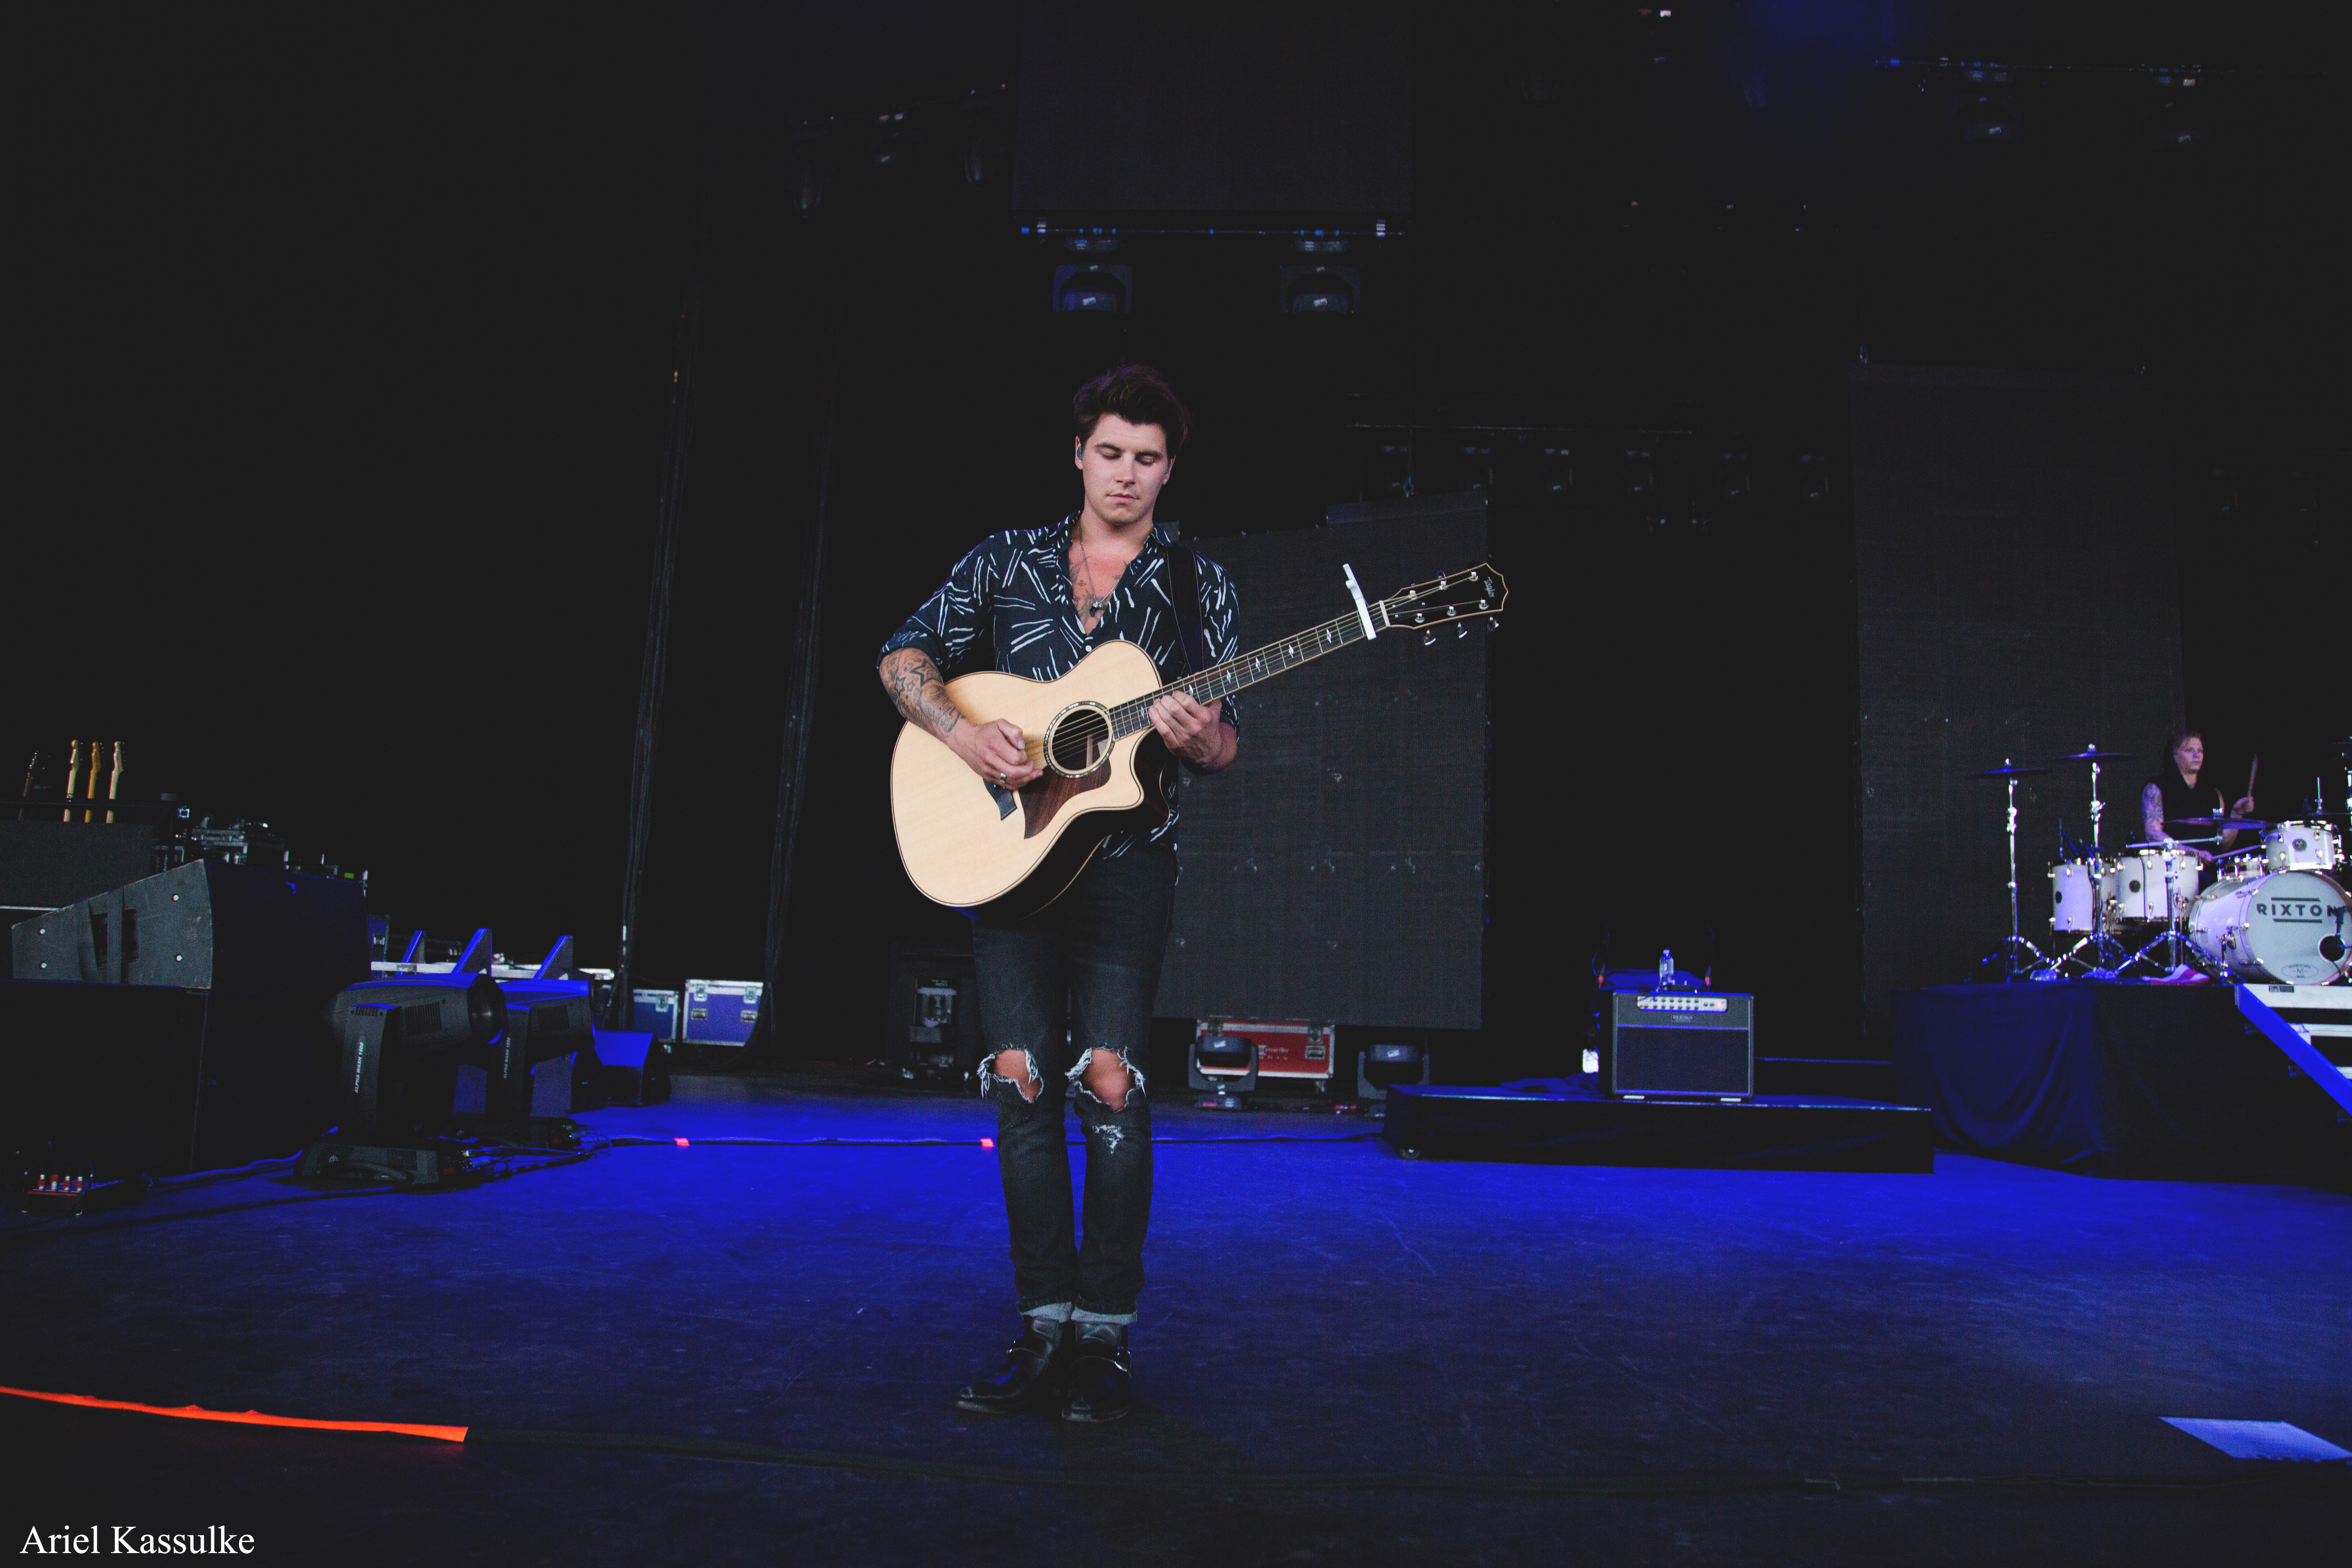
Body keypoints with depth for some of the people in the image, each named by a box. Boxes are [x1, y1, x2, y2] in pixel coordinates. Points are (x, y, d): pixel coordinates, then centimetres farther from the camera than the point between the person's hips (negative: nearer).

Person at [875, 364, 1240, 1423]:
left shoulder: (1197, 585, 8)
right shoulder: (1006, 562, 12)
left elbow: (1223, 744, 5)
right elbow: (904, 657, 9)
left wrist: (1199, 738, -19)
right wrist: (962, 734, -10)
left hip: (1125, 853, -2)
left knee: (1111, 1080, -10)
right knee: (1019, 1080, -1)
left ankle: (1105, 1334, 4)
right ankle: (1045, 1326, 10)